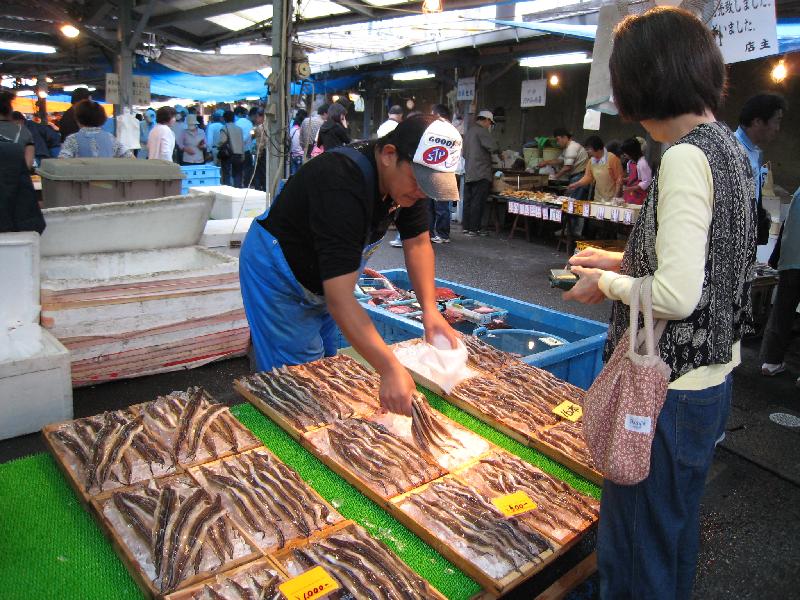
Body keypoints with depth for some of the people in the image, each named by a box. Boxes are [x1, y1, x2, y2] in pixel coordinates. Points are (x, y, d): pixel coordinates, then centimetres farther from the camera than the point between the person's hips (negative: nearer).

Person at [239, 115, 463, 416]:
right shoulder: (343, 186, -40)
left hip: (323, 276, 8)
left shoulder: (407, 175, -14)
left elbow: (417, 243, -5)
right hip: (278, 276, -8)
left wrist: (430, 309, -19)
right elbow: (339, 298, -45)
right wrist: (389, 369, -51)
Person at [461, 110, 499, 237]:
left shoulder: (469, 131, 18)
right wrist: (499, 152, -3)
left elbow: (464, 152, 24)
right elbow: (493, 146, -21)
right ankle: (474, 229, -2)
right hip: (480, 173, -9)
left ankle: (467, 227, 15)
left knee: (468, 201, 10)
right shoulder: (481, 131, -11)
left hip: (468, 172, 9)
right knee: (478, 201, -4)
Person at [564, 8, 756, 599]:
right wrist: (625, 261, 11)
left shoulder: (686, 157, -21)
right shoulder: (730, 146, 8)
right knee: (678, 523, 27)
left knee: (636, 544, 9)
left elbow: (676, 296, -27)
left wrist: (607, 283, -10)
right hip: (713, 376, 10)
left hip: (669, 391, -10)